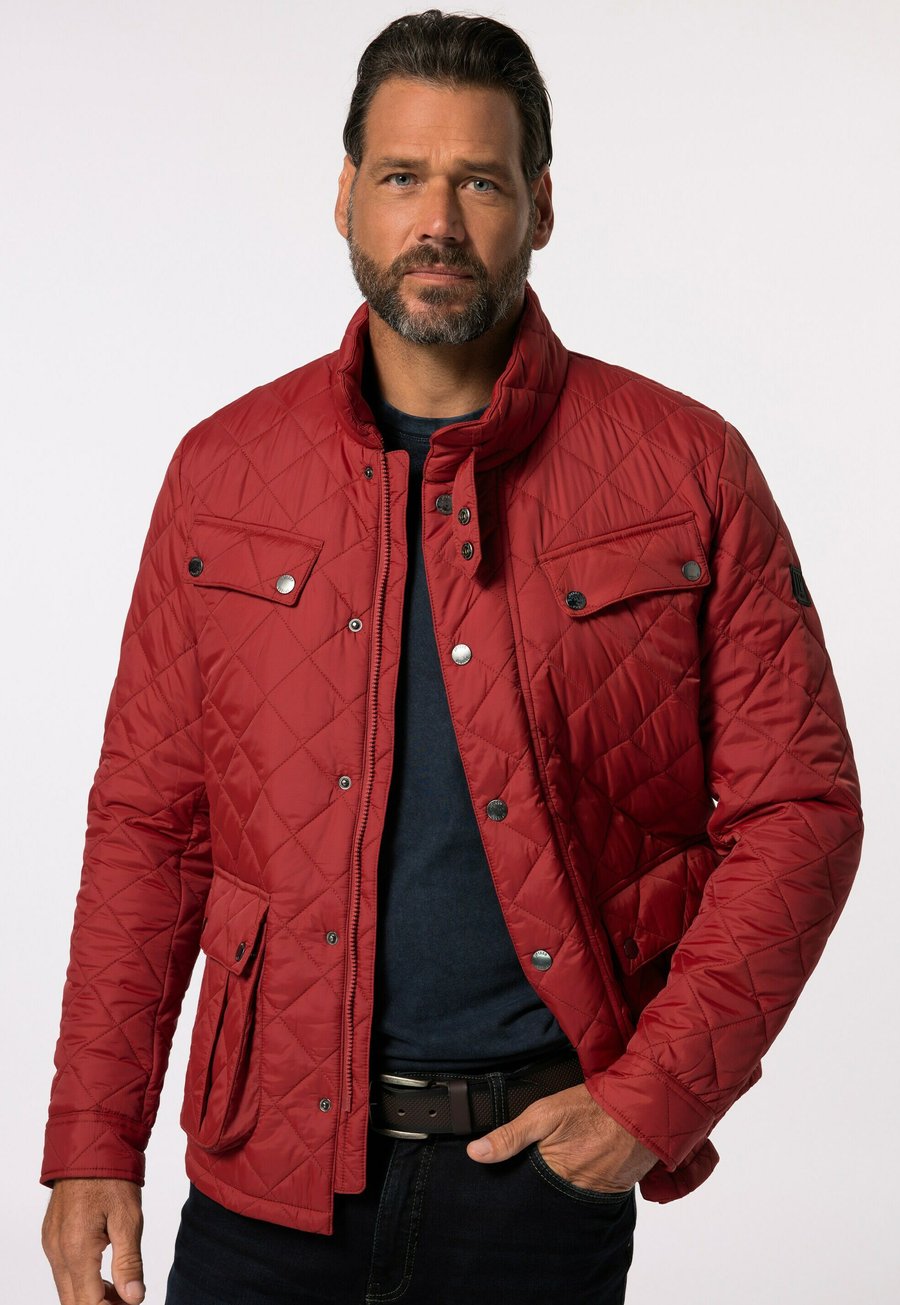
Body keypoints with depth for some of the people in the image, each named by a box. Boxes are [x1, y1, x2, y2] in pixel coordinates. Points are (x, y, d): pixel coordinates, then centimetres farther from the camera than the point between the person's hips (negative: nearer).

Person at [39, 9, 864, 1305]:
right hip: (270, 1162, 2)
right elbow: (149, 824, 5)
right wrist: (93, 1143, 0)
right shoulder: (224, 470, 3)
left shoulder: (688, 471, -3)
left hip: (543, 1154, -1)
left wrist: (655, 1097, -11)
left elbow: (795, 812, -2)